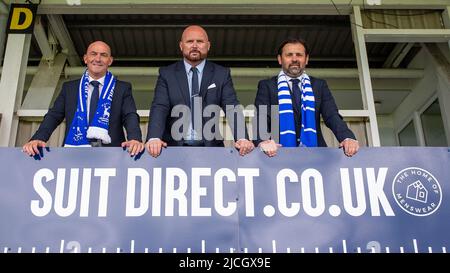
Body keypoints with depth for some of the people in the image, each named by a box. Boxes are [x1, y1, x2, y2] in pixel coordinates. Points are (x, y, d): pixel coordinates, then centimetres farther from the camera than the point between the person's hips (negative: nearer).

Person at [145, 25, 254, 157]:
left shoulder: (222, 74, 8)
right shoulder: (167, 74, 8)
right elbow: (159, 108, -3)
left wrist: (242, 139, -20)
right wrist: (154, 138, -23)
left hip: (210, 147, 1)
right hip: (174, 147, 0)